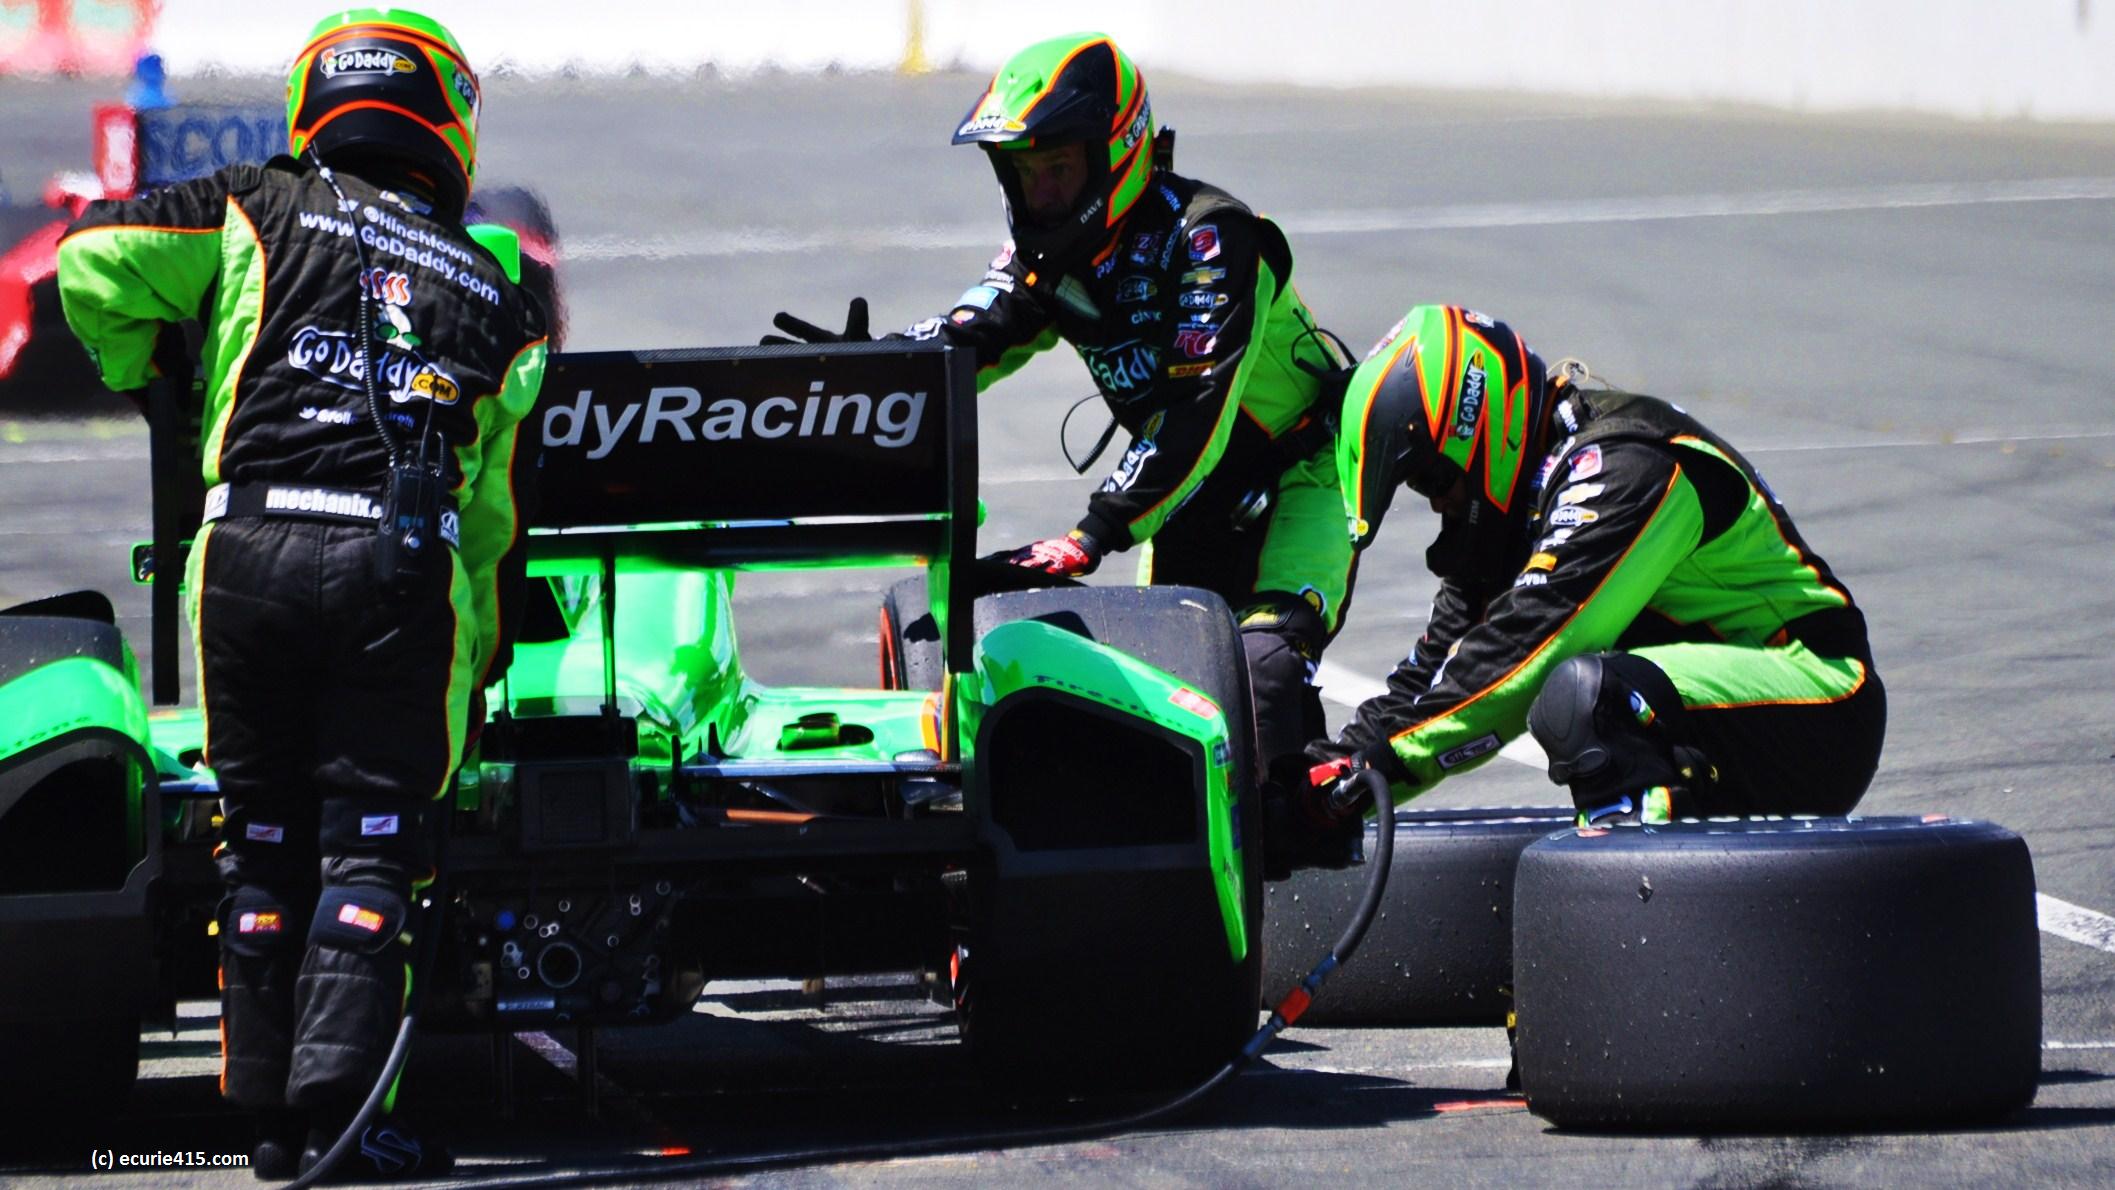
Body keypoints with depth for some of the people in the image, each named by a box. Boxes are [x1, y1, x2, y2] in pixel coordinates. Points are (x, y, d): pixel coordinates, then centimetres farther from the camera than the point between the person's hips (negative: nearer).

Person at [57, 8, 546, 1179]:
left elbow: (94, 258, 3)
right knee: (370, 845, 2)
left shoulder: (263, 209, 12)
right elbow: (495, 504, 19)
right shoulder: (495, 300, 19)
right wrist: (481, 646, 31)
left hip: (248, 552, 0)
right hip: (406, 569, 0)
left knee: (264, 842, 11)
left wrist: (133, 370, 22)